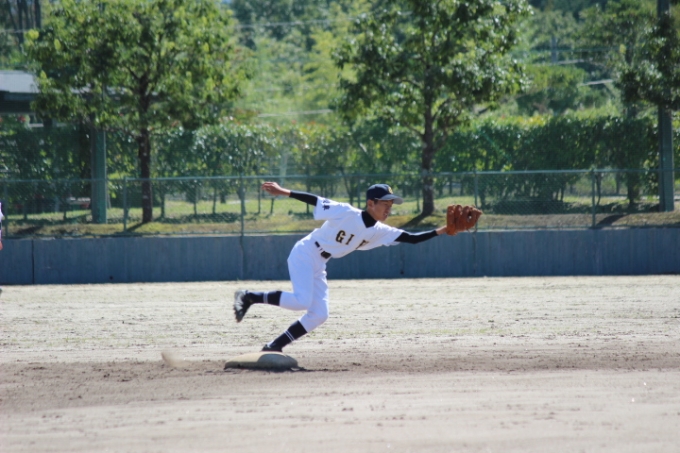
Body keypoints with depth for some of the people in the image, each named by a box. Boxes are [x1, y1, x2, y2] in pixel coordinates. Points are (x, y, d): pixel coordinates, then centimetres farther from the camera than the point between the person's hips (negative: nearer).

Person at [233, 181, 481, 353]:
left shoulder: (379, 231, 0)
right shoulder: (346, 213, -19)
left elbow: (411, 238, -4)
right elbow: (315, 200, -18)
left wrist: (443, 230, -13)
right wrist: (284, 192, -23)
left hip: (318, 267, 8)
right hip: (305, 254, -8)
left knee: (318, 315, 2)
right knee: (302, 302, -24)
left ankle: (274, 347, 8)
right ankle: (249, 296, -10)